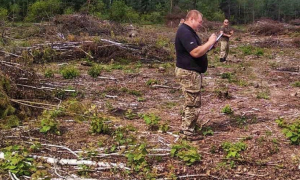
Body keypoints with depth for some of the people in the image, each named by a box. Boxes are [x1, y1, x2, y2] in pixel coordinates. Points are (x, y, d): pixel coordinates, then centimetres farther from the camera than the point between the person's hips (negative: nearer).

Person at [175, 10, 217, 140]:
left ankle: (185, 127, 26)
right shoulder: (185, 32, -19)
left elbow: (197, 49, 20)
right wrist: (210, 42, -17)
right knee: (193, 103, -5)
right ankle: (188, 132, 3)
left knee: (190, 102, 17)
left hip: (191, 72, 11)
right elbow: (196, 52, -27)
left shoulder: (189, 31, 16)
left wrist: (209, 45, 6)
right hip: (189, 73, -11)